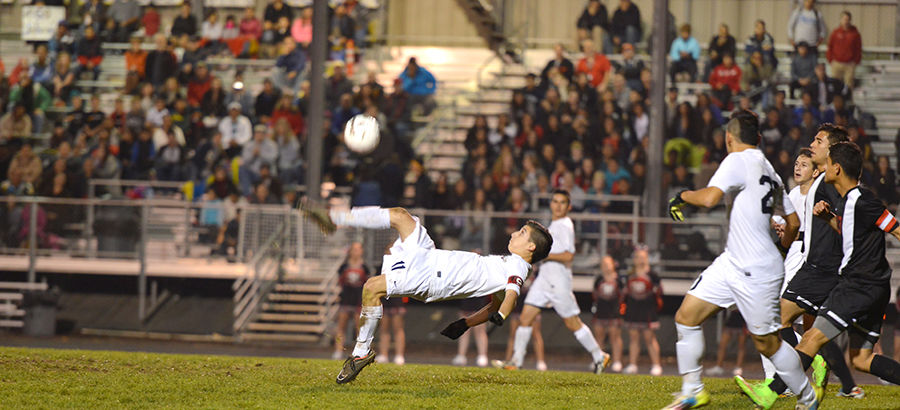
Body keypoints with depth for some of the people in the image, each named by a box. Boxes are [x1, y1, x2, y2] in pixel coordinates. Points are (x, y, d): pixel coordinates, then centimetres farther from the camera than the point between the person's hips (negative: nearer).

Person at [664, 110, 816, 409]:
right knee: (687, 316, 3)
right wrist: (780, 250, 35)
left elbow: (710, 198, -25)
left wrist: (682, 196, -6)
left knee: (767, 342, 1)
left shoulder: (738, 161, -12)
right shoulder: (770, 171, 13)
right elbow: (793, 221, 18)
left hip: (757, 273, -9)